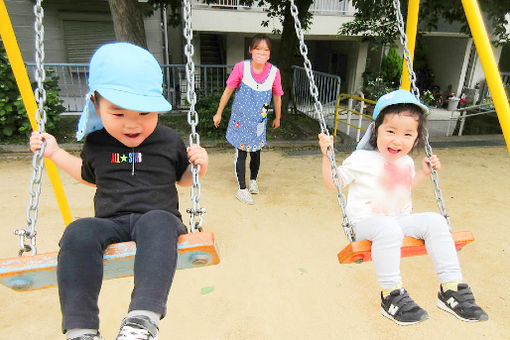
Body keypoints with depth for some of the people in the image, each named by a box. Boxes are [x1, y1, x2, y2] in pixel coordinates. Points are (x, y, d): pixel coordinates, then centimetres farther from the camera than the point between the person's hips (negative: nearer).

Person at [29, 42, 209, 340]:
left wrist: (198, 167, -2)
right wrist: (55, 153, 26)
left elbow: (183, 179, 19)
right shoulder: (96, 143, 12)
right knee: (79, 233, -31)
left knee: (158, 223, -39)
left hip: (159, 217, -2)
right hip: (110, 222, 3)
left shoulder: (170, 141, 6)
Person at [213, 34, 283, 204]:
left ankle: (253, 180, 39)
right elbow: (228, 90, -3)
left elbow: (277, 96, 5)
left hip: (259, 120, 2)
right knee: (241, 153, 1)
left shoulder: (274, 72, -9)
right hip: (240, 118, -2)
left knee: (256, 152, 14)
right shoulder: (241, 67, -14)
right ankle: (242, 189, 13)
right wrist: (219, 113, 2)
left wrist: (277, 118, 15)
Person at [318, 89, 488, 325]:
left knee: (435, 221, -15)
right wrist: (326, 155, -13)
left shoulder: (406, 162, 10)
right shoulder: (360, 160, -8)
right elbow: (332, 182, -3)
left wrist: (424, 172, 20)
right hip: (366, 221, -6)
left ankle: (451, 289, -8)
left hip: (400, 219, 6)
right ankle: (390, 295, -23)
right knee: (388, 228, -38)